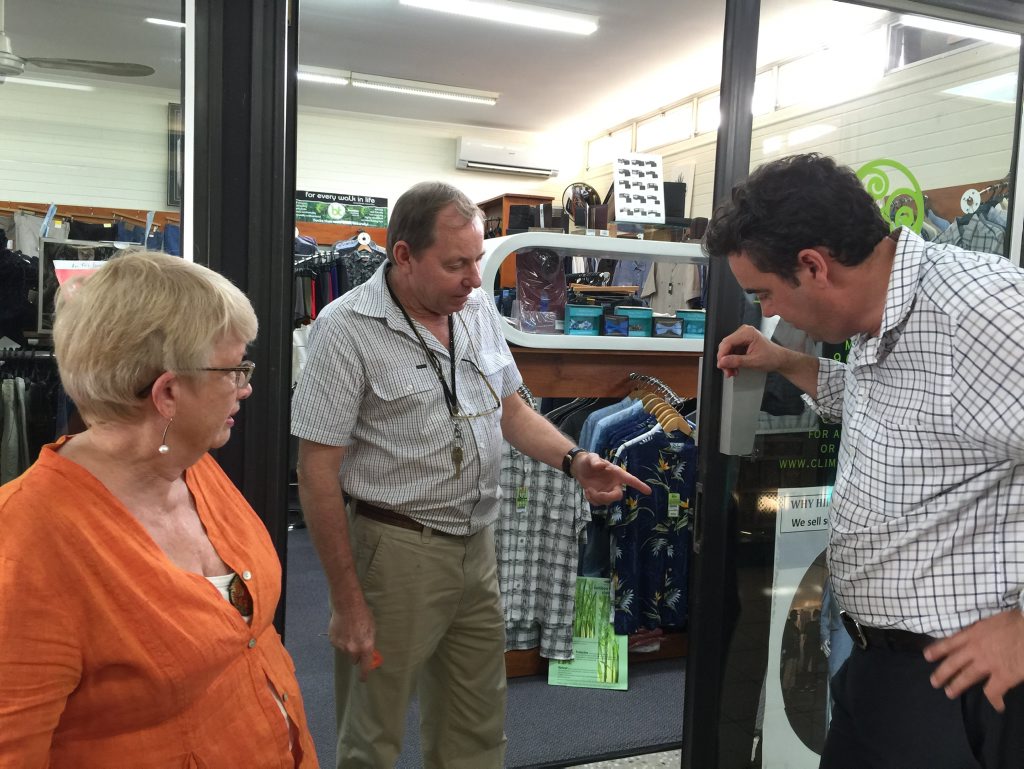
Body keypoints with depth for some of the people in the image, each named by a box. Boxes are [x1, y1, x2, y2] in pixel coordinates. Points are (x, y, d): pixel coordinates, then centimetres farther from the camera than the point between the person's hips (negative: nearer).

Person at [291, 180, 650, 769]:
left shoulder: (479, 308, 3)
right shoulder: (348, 329, -16)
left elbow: (512, 408, 15)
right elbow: (319, 473, -15)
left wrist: (575, 460, -3)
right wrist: (348, 602, -13)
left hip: (478, 545, 6)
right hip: (396, 551, -5)